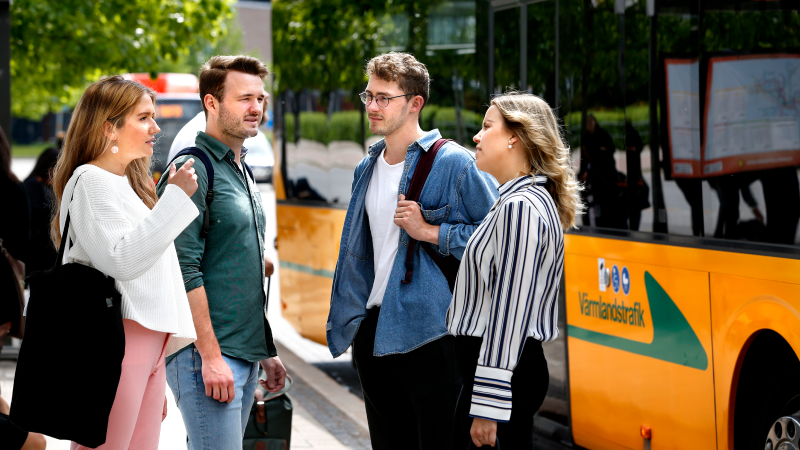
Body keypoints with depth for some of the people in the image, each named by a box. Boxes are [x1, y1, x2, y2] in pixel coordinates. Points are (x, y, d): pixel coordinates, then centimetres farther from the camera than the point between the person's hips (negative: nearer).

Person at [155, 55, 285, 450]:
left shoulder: (241, 172, 18)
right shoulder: (192, 170, -11)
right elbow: (185, 272, -18)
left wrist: (266, 352, 21)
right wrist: (209, 355, -21)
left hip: (244, 356, 9)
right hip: (206, 355, -9)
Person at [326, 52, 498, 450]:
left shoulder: (452, 163, -9)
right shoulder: (367, 169, 14)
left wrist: (428, 231, -17)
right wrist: (349, 326, 23)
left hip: (429, 332, -7)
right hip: (374, 333, 7)